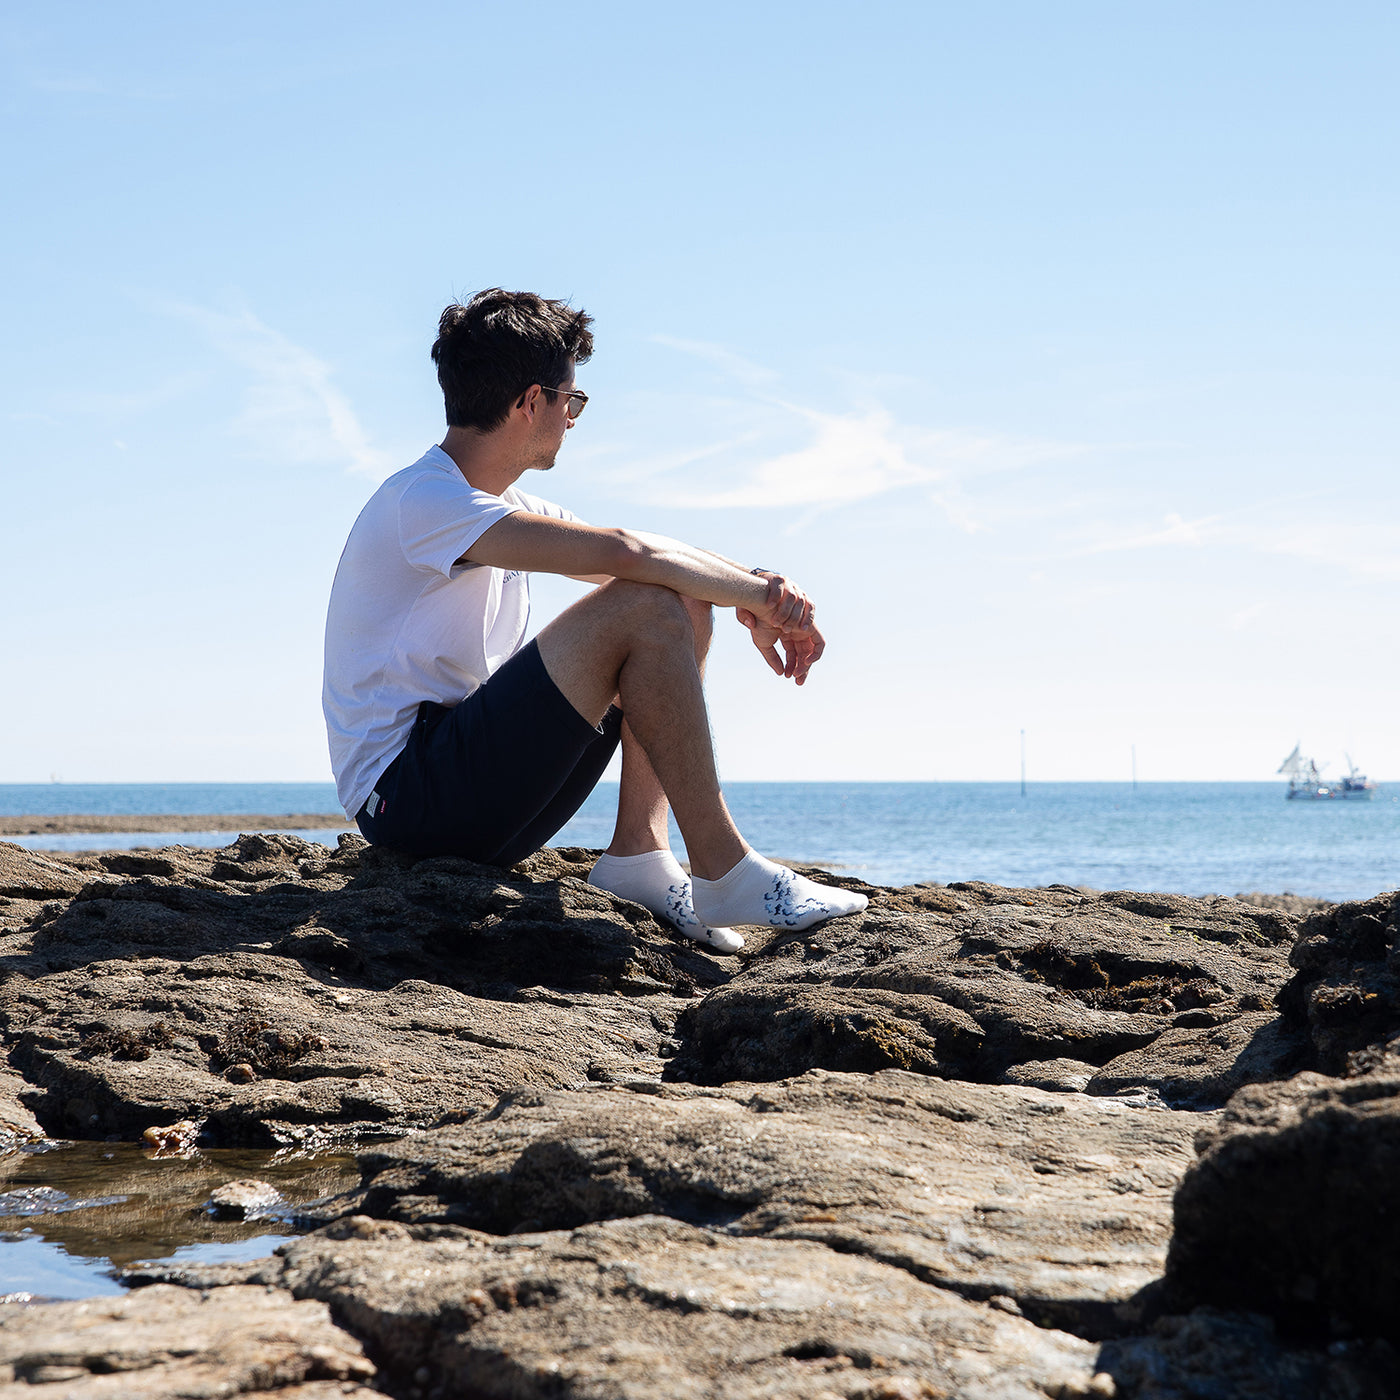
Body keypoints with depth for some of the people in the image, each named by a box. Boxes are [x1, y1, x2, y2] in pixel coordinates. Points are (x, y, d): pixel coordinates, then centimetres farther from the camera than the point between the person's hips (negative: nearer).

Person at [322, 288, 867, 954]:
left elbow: (660, 558, 13)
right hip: (405, 794, -10)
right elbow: (625, 554, -25)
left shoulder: (511, 508, 17)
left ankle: (640, 851, -7)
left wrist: (754, 598, -7)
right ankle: (724, 872, -18)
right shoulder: (423, 499, -14)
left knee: (684, 611, 6)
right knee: (643, 608, -21)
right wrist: (758, 591, -13)